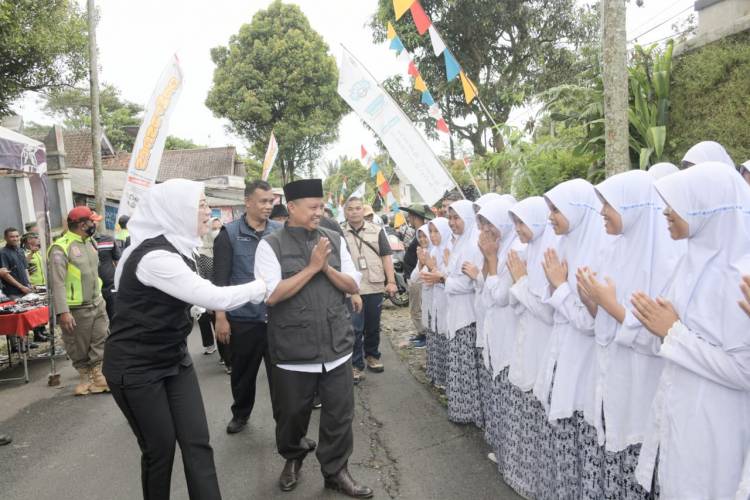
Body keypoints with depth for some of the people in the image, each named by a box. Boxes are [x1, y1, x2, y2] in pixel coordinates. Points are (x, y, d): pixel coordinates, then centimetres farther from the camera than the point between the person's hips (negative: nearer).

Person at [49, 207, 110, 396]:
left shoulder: (89, 242, 9)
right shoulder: (61, 248, -16)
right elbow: (57, 283, -20)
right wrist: (63, 311, -25)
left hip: (97, 303, 7)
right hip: (77, 309, -7)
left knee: (100, 340, 8)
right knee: (79, 348, 8)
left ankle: (97, 374, 18)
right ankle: (85, 376, 24)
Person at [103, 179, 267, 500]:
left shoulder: (177, 249, 5)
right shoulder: (155, 256, -26)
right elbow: (214, 298, -28)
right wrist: (263, 286, -17)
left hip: (174, 358, 8)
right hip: (137, 368, -8)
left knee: (197, 441, 3)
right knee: (160, 448, 6)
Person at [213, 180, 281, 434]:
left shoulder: (280, 231, 3)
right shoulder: (230, 233, -4)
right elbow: (220, 278, -5)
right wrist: (221, 317, -8)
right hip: (243, 318, -1)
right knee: (243, 372, 17)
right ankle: (240, 413, 40)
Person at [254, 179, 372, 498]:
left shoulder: (335, 240, 4)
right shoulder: (271, 245, -7)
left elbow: (354, 286, 5)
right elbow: (271, 295, -15)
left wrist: (327, 267, -12)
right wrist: (312, 267, -16)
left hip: (337, 346, 3)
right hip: (293, 351, -2)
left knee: (340, 414, 10)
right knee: (291, 414, 16)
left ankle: (335, 472, 32)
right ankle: (293, 458, 46)